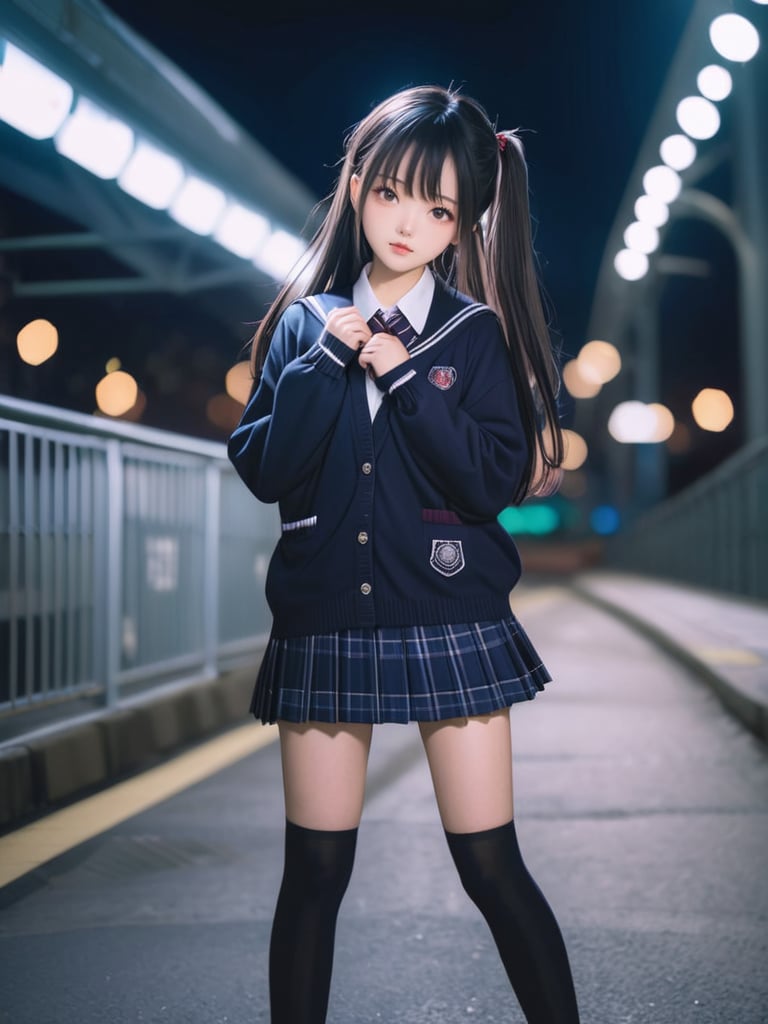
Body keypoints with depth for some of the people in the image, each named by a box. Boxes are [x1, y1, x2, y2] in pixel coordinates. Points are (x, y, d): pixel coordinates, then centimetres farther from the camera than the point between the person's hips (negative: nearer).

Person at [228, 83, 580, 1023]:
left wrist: (403, 376, -13)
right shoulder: (305, 324, 5)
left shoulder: (474, 332, 1)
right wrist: (323, 363, -11)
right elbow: (261, 470, -2)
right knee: (314, 873, 9)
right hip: (323, 623, 2)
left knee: (492, 867, 2)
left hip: (450, 625, -2)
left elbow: (496, 480, -9)